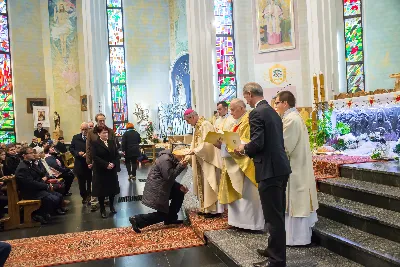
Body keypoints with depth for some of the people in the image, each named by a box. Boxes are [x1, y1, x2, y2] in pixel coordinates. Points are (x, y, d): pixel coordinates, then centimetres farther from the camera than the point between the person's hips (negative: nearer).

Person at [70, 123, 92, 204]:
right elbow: (71, 148, 6)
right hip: (80, 164, 3)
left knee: (90, 181, 8)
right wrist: (78, 153, -11)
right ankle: (84, 196, 28)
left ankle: (89, 196, 24)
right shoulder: (75, 138, 5)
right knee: (81, 182, 13)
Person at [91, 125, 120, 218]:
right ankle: (102, 210, 17)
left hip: (112, 170, 4)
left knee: (112, 189, 11)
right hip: (100, 171, -4)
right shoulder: (95, 143, -6)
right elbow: (95, 157, -15)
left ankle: (112, 206, 30)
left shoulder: (112, 142, 8)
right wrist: (106, 164, -21)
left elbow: (117, 155, 5)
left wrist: (113, 163, -12)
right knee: (101, 190, 4)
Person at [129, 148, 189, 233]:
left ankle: (170, 219, 18)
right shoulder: (165, 159, -20)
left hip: (162, 187, 10)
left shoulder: (172, 160, 12)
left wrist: (179, 186, 2)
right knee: (162, 215, -4)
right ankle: (137, 220, -3)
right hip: (155, 189, -10)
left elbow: (171, 180, 16)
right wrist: (180, 166, -21)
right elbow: (169, 176, -26)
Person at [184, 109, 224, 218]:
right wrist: (190, 153, 1)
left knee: (209, 184, -5)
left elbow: (207, 143, -22)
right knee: (203, 184, 11)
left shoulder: (205, 125, -15)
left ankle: (214, 209, 2)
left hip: (208, 160, -9)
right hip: (201, 160, 9)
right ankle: (206, 208, 19)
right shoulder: (197, 126, 13)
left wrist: (194, 151, -19)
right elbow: (195, 143, 14)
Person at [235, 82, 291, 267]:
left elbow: (257, 143, -21)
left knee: (273, 216, -1)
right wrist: (249, 149, 18)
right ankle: (275, 249, 33)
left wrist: (244, 149, -2)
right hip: (280, 167, 10)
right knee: (278, 214, 19)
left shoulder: (256, 113, -13)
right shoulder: (273, 112, 16)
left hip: (270, 170, -10)